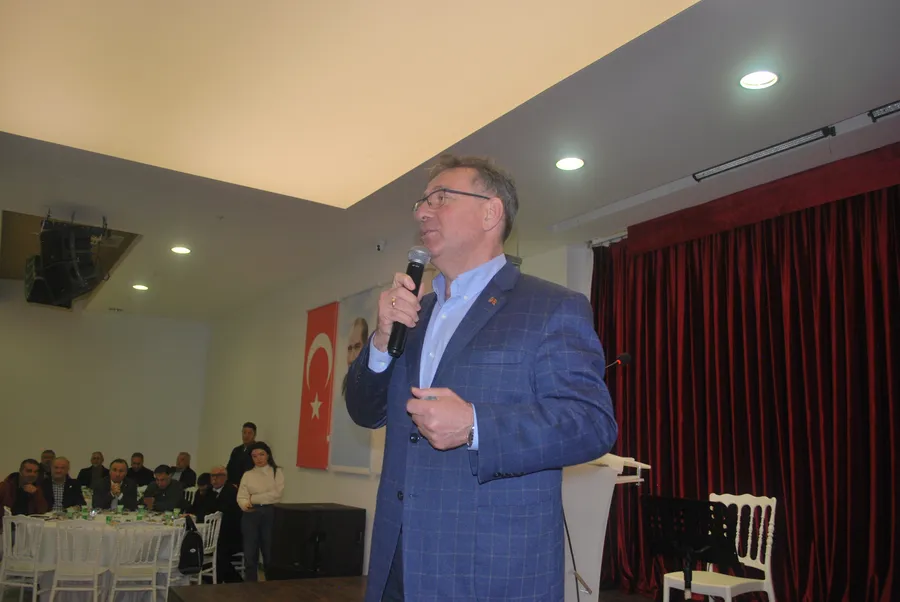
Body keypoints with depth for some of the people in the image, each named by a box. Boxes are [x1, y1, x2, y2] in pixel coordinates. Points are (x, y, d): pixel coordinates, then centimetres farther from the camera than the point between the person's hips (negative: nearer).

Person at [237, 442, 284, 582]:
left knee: (270, 553, 0)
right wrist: (246, 504, -21)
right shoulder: (247, 475, 12)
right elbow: (241, 497, 1)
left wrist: (253, 498, -6)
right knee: (250, 553, 3)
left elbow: (276, 494, -7)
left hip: (270, 514, -2)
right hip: (251, 515, 2)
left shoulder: (277, 472, 5)